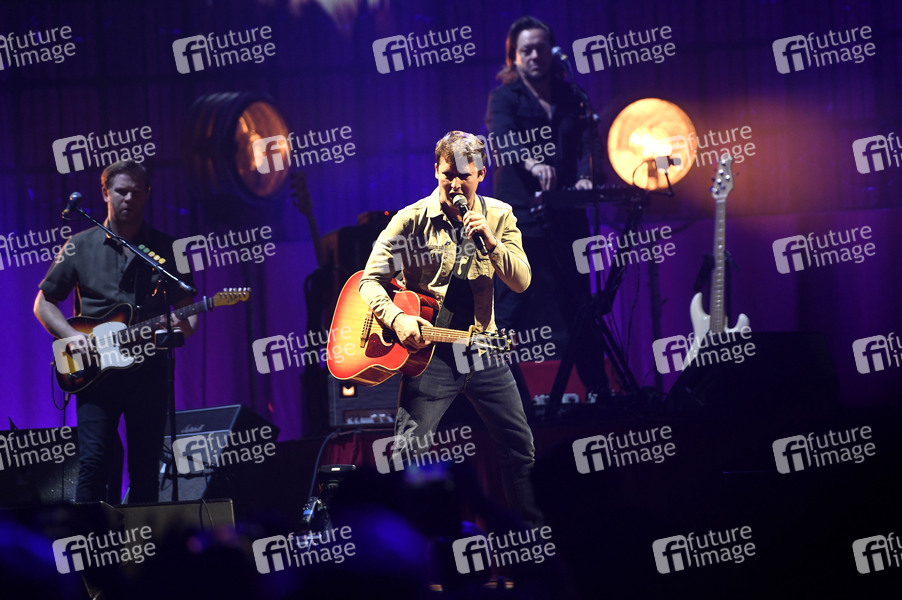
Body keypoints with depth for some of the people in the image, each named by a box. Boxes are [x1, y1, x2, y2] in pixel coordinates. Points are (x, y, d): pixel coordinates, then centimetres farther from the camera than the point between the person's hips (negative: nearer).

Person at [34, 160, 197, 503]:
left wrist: (185, 326, -12)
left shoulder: (166, 248, 8)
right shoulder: (80, 247, 6)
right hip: (95, 372, -1)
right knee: (94, 462, -13)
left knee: (145, 470, 3)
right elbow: (43, 303, 11)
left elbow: (185, 304, 12)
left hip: (149, 370, 1)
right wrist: (71, 336, -6)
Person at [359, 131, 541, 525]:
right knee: (407, 452, -8)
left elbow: (521, 282, -3)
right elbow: (371, 279, -5)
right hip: (430, 349, -3)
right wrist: (396, 318, -23)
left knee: (521, 448, 9)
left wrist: (490, 241, -19)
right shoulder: (412, 220, -5)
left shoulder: (499, 217, 4)